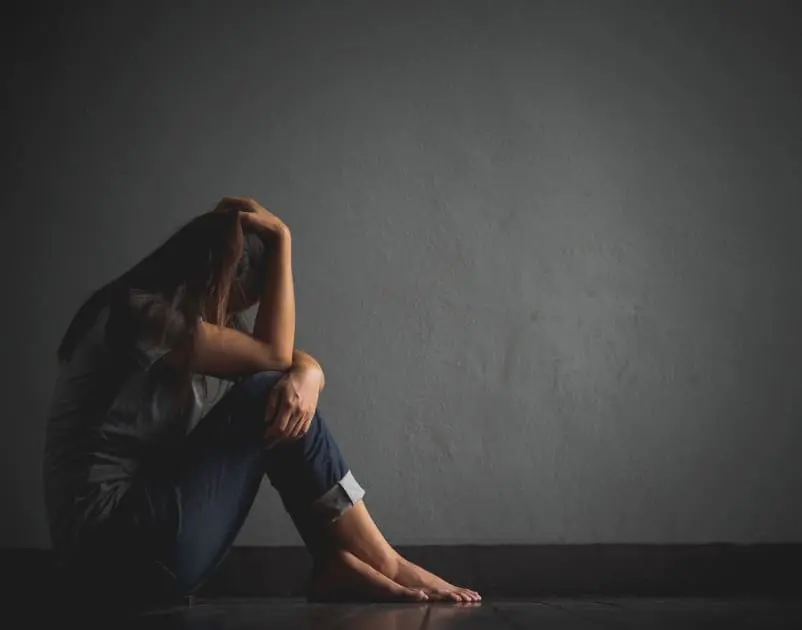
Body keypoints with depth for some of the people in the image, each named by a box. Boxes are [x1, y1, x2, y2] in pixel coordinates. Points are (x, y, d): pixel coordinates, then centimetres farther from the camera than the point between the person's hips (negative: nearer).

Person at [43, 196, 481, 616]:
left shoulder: (198, 319, 15)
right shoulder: (141, 312, -15)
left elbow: (297, 361, 9)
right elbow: (275, 355, -11)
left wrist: (307, 375, -15)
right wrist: (281, 240, -7)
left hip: (148, 526, 9)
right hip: (113, 547, -9)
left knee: (288, 400, 1)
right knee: (266, 397, -14)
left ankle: (337, 563, -5)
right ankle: (385, 565, -8)